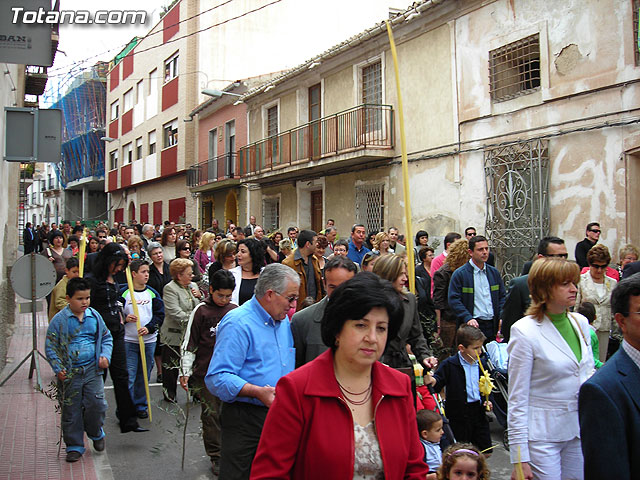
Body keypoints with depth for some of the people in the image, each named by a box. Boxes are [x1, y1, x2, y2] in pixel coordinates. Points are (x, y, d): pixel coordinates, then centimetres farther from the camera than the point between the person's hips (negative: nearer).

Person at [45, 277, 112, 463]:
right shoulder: (60, 320, -6)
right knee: (71, 410, 6)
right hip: (69, 373, -2)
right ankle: (74, 446, 23)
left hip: (92, 370, 2)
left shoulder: (94, 316, 4)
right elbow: (50, 346, -2)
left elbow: (106, 338, 15)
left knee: (96, 404, -4)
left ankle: (96, 433, 25)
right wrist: (58, 368, -10)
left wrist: (105, 355, -1)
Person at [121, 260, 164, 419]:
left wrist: (149, 328, -13)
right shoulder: (124, 293, -4)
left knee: (144, 375, 12)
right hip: (129, 341, -3)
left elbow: (160, 314, 2)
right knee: (129, 376, -4)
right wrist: (125, 318, -18)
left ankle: (141, 406, 24)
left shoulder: (153, 293, 4)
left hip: (149, 340, 3)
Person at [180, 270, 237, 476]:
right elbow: (189, 343, -1)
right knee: (211, 414, 4)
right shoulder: (201, 311, -4)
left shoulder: (235, 310, 7)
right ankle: (216, 456, 16)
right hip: (206, 373, -3)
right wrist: (185, 371, -4)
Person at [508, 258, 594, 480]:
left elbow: (588, 374, 15)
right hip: (542, 435, -6)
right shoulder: (525, 331, -15)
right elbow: (517, 399, -13)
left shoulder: (581, 323, 4)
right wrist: (520, 459, -14)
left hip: (579, 430, 6)